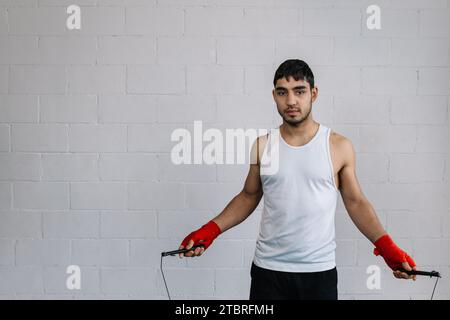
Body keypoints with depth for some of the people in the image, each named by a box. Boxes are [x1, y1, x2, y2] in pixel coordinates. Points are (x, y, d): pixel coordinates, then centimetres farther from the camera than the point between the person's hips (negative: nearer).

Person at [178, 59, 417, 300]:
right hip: (268, 270, 1)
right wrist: (211, 230, -2)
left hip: (320, 272, -1)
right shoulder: (262, 146, 1)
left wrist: (387, 247, -8)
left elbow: (355, 202, 4)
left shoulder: (339, 147, -3)